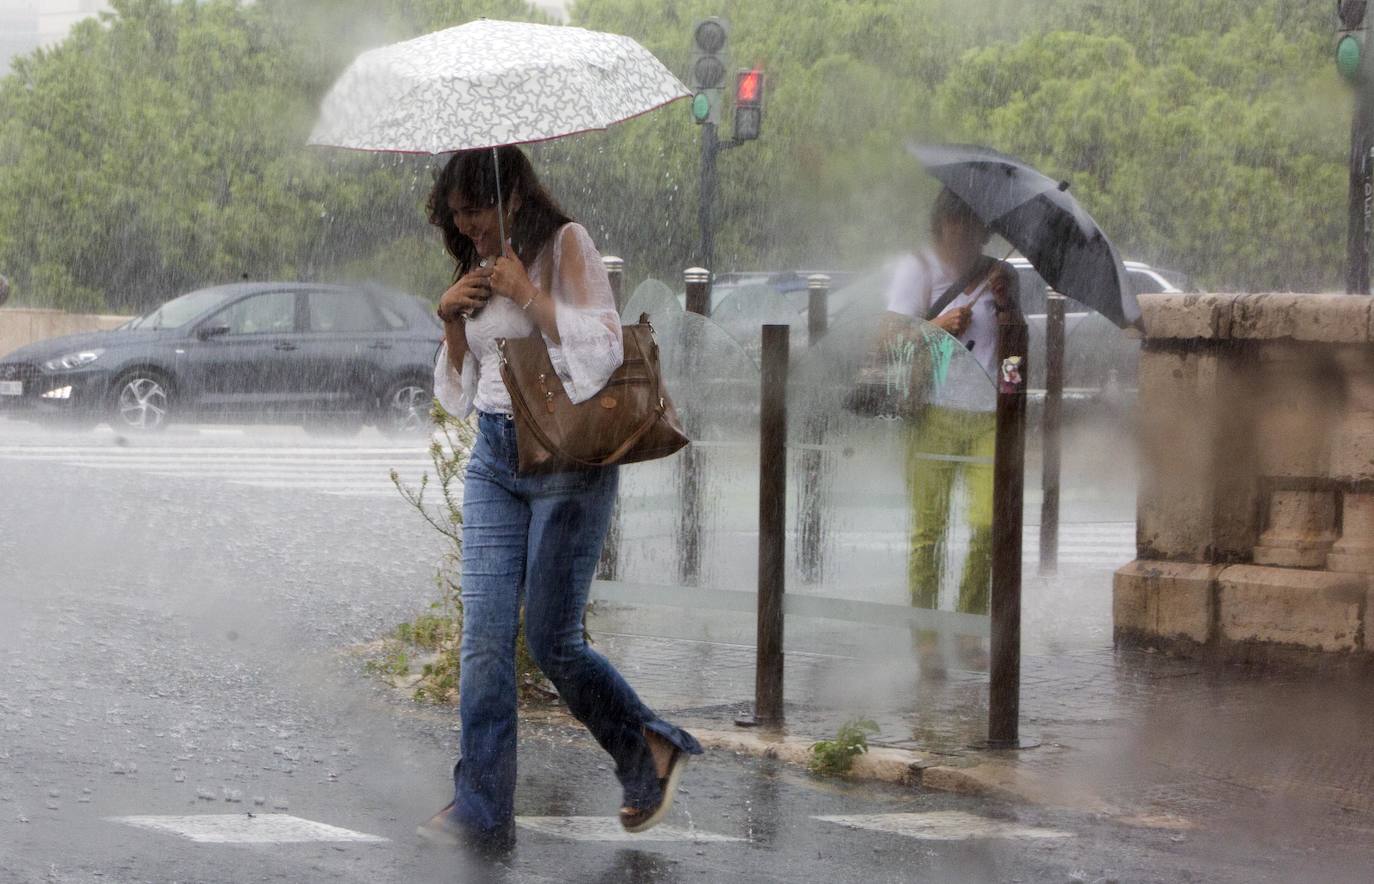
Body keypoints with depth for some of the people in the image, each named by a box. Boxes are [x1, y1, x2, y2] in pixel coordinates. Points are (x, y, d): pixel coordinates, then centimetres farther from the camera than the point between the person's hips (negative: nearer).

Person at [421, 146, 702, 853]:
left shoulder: (565, 245, -4)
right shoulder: (478, 273, 15)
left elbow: (603, 351, -14)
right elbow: (456, 394, 19)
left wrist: (528, 294, -16)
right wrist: (453, 321, 2)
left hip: (566, 456, -6)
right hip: (494, 461, 6)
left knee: (552, 640, -6)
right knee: (485, 636, -4)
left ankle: (653, 751, 17)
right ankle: (480, 811, -3)